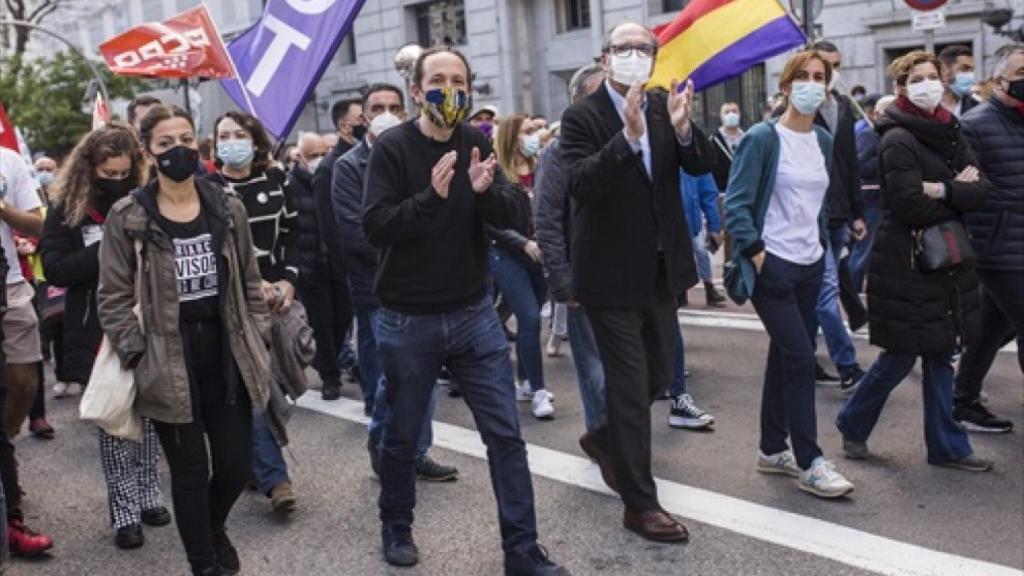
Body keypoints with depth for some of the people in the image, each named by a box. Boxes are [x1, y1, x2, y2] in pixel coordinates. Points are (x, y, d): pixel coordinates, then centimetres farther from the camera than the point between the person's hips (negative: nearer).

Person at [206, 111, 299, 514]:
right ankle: (274, 478, -8)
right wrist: (252, 284, -15)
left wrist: (288, 280, -4)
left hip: (275, 296, 4)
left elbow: (293, 234, 10)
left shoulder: (276, 181, 7)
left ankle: (252, 463, 26)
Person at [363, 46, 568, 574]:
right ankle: (396, 528, 36)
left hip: (474, 314, 3)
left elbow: (508, 216, -3)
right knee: (402, 435, 13)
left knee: (505, 435, 2)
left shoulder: (476, 143, 2)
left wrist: (485, 190, -24)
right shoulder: (392, 148, -9)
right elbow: (375, 227, -19)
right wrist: (430, 197, -34)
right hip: (408, 321, -3)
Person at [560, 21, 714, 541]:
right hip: (613, 274, -6)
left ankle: (604, 439, 44)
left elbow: (704, 165, -5)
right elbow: (581, 184, -25)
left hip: (661, 270, 6)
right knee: (630, 386, -2)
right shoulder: (582, 117, -10)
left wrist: (683, 128, -24)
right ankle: (639, 503, 9)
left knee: (657, 376, 18)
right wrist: (629, 135, -36)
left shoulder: (665, 107, 5)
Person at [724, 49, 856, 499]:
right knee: (800, 356, -9)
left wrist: (822, 244, 14)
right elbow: (736, 204, -12)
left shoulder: (823, 140, 11)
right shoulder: (763, 138, -9)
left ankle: (772, 449, 22)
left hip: (810, 266, 7)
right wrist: (756, 254, -15)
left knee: (786, 356, 11)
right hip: (773, 265, -7)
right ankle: (810, 463, -1)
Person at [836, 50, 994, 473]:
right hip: (907, 262, -7)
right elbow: (912, 206, -22)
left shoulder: (951, 135, 11)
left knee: (940, 354, 12)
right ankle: (853, 425, 21)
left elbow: (981, 191, -1)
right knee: (901, 356, 1)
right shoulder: (899, 140, -13)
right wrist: (959, 194, -7)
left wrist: (942, 191, -18)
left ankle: (946, 446, 20)